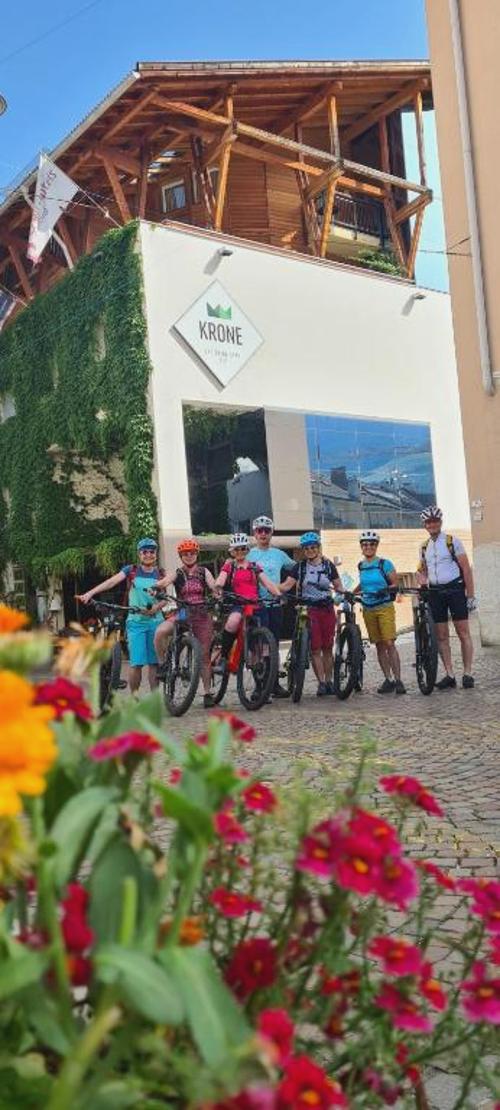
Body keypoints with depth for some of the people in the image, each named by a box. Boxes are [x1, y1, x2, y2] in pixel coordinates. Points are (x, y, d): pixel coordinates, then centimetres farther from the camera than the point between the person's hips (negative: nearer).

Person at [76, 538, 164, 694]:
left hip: (155, 621, 2)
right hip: (136, 621, -2)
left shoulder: (161, 574, 9)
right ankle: (134, 696, 5)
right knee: (136, 662, -8)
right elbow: (111, 582, -10)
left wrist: (154, 608, -17)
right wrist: (90, 593, -23)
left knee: (154, 662, 2)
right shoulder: (131, 570, 3)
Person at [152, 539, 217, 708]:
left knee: (204, 654, 2)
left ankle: (207, 693, 11)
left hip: (202, 615, 1)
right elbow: (165, 582, -15)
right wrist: (157, 586, -38)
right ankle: (163, 665, -11)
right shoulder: (177, 573, 5)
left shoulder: (204, 572, 8)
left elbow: (213, 586, -9)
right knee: (160, 632, -30)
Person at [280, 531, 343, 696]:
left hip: (327, 609, 1)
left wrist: (345, 592, -10)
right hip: (309, 609, -1)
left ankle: (329, 681, 12)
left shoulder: (328, 565, 8)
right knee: (315, 648, -4)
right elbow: (286, 585, -6)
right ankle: (321, 682, -1)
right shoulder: (299, 567, 3)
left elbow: (338, 586, 10)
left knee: (327, 648, 4)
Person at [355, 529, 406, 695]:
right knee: (379, 646, 5)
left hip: (385, 607, -5)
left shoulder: (385, 564, -5)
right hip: (368, 610, 5)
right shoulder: (361, 566, 10)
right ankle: (388, 680, 10)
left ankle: (398, 680, -10)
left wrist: (386, 590, -22)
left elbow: (395, 584, -4)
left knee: (389, 644, -12)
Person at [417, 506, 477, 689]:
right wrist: (422, 579, -2)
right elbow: (422, 570, 23)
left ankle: (467, 674, 0)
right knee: (441, 636, 2)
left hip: (455, 589, -4)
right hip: (435, 593, 4)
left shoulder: (452, 541, -2)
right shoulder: (424, 547, 12)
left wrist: (471, 596, -10)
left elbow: (466, 569, -5)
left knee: (463, 633, -3)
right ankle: (450, 676, 5)